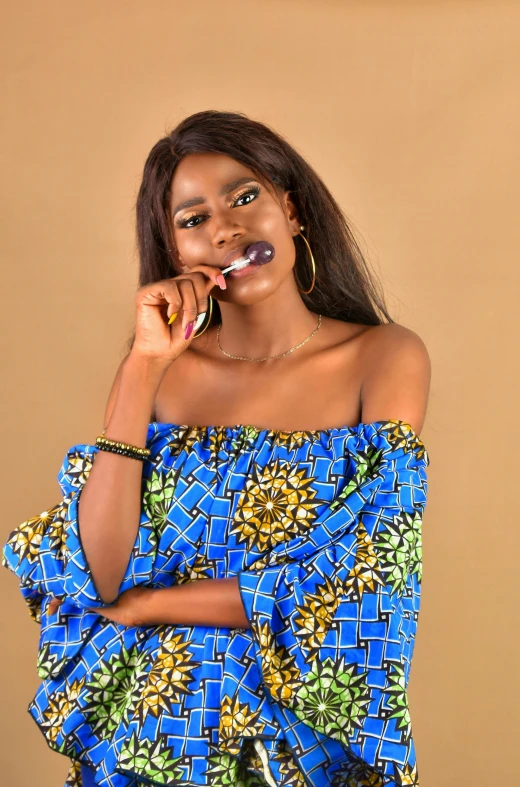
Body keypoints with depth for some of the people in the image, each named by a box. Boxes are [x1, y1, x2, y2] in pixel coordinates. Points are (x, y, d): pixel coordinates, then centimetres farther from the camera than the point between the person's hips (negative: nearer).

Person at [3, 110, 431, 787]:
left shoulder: (385, 358, -3)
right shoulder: (157, 369, 4)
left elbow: (353, 590, -10)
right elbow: (100, 574, -7)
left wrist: (136, 604, -6)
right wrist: (143, 368, -11)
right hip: (140, 728, 2)